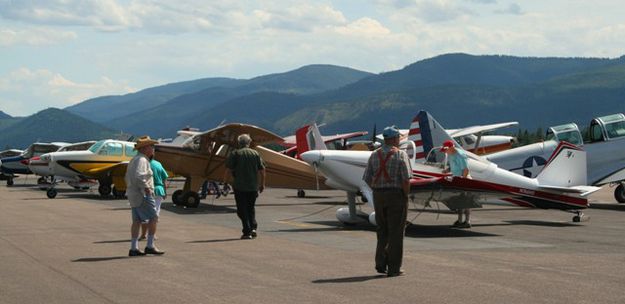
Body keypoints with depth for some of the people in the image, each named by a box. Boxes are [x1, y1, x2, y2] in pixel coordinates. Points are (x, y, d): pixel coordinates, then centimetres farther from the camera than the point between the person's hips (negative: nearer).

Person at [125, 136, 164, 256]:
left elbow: (128, 178, 23)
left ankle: (134, 248, 8)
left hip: (133, 194, 10)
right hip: (142, 195, -10)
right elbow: (139, 176, -28)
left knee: (137, 220, 9)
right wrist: (147, 189, -21)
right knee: (153, 218, -6)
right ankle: (150, 246, -5)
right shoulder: (141, 160, -14)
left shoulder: (134, 160, 18)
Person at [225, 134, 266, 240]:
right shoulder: (255, 153, 5)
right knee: (251, 208, 18)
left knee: (242, 210, 3)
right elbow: (262, 169, 3)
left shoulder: (235, 153, -4)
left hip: (240, 186, -3)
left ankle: (247, 232, -3)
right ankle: (253, 228, 3)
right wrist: (262, 184, 10)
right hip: (253, 186, 3)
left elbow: (229, 168, -7)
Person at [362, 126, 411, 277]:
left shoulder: (374, 155, 5)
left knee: (382, 231, 17)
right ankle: (393, 268, 5)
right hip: (396, 195, -5)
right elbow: (406, 180, -16)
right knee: (395, 232, 2)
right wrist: (406, 195, -4)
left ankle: (381, 263, 9)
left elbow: (367, 179, 2)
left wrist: (377, 189, 13)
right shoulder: (400, 155, -9)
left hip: (378, 195, 5)